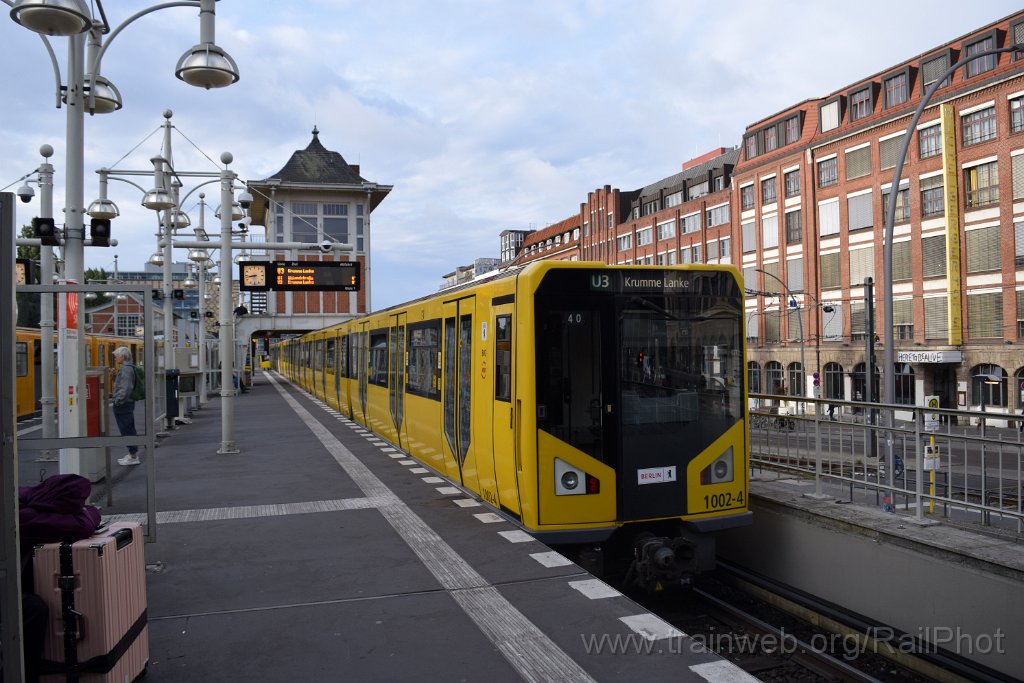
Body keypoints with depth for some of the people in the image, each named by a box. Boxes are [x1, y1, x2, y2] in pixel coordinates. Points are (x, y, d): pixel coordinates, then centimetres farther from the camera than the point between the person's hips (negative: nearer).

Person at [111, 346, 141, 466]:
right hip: (127, 404, 11)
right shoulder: (126, 368, 14)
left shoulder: (126, 369, -18)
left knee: (127, 430, -4)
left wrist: (118, 400, -21)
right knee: (129, 430, 16)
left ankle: (133, 456, 1)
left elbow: (126, 388, -25)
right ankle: (132, 454, 24)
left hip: (123, 405, -11)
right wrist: (114, 376, 12)